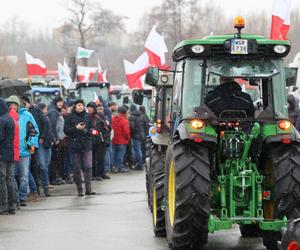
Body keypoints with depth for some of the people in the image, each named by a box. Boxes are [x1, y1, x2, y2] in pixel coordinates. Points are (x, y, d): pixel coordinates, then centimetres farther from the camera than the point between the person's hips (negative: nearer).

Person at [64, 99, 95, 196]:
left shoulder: (87, 117, 10)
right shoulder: (70, 117, 1)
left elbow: (91, 129, 17)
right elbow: (66, 130, -3)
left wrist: (86, 131, -5)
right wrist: (76, 128, -17)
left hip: (87, 145, 2)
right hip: (74, 145, -2)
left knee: (88, 166, -8)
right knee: (76, 168, 2)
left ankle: (88, 189, -8)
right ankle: (79, 189, 9)